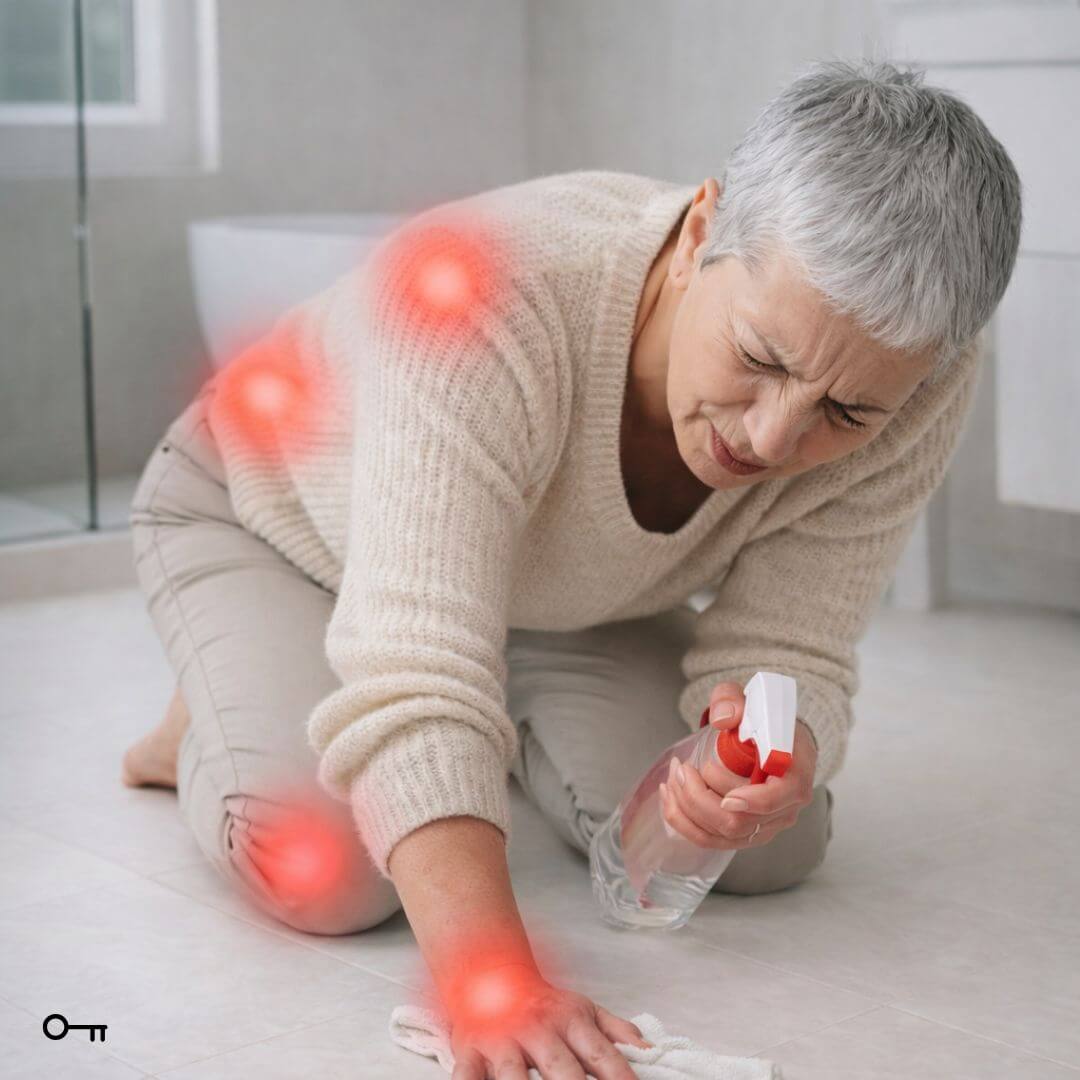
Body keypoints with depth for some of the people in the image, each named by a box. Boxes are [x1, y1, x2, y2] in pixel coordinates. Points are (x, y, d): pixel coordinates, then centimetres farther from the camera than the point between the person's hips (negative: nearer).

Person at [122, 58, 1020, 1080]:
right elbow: (416, 675, -51)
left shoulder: (911, 399, -30)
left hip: (556, 588, 5)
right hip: (272, 515, -4)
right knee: (328, 871, -29)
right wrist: (490, 988, -61)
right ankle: (216, 714, 8)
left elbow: (786, 656, -22)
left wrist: (775, 760, -47)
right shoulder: (485, 303, -46)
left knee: (774, 848, -11)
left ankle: (513, 729, 19)